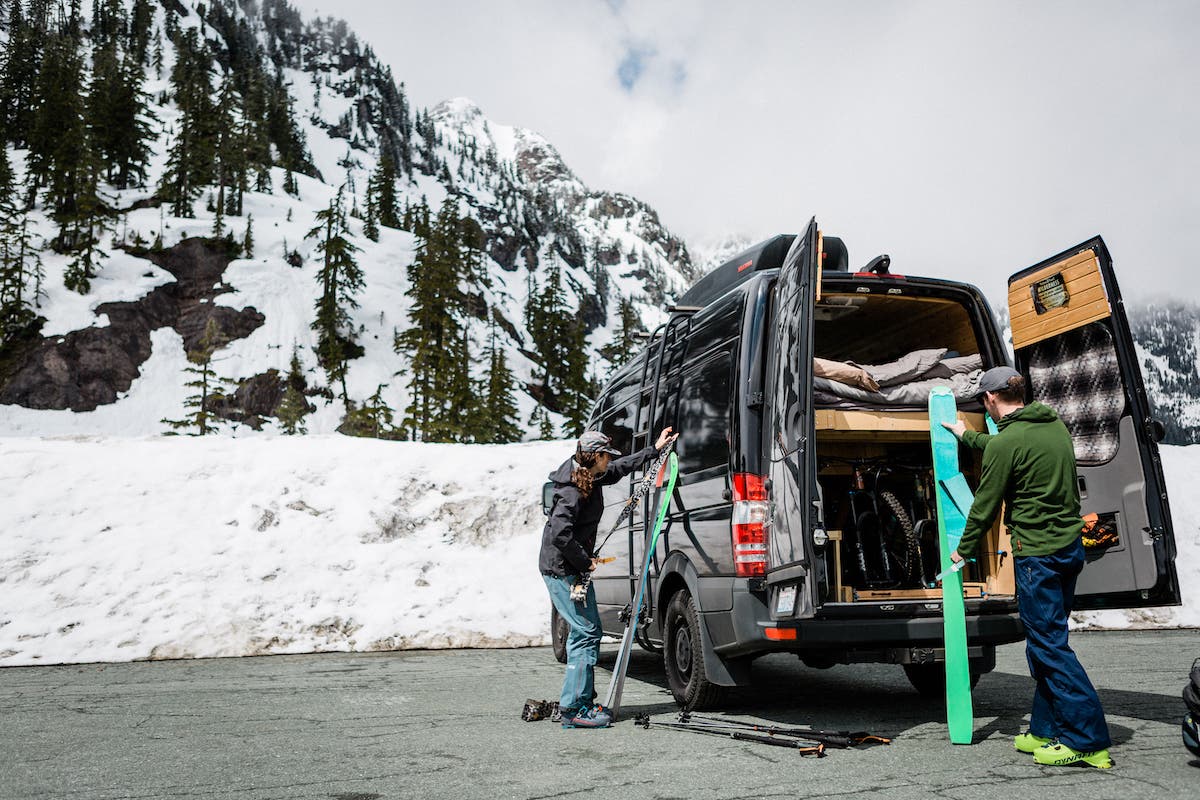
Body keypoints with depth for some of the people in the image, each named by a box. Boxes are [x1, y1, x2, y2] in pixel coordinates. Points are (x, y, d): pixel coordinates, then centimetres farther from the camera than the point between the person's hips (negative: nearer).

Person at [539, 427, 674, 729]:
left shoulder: (591, 478, 8)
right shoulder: (573, 491, -22)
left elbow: (622, 467, 25)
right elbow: (560, 534, -30)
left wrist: (656, 448, 30)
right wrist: (585, 561, -19)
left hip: (572, 569, 10)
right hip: (562, 570, -10)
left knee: (583, 632, 15)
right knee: (587, 633, -10)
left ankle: (581, 700, 24)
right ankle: (574, 708, -7)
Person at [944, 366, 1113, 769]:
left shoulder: (1005, 442, -16)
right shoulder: (1055, 425, 10)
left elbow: (986, 505, -8)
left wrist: (963, 550, 7)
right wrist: (968, 437, 45)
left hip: (1037, 553, -9)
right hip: (1070, 546, 9)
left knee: (1049, 644, -3)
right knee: (1045, 642, 15)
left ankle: (1089, 742, -1)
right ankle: (1046, 731, 23)